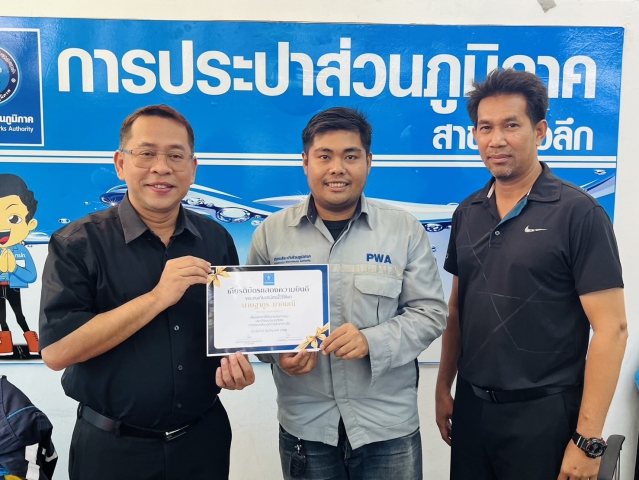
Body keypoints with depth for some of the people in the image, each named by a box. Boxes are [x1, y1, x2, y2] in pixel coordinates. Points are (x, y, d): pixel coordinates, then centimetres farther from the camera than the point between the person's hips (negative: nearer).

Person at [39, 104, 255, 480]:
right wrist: (157, 297, -25)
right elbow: (56, 350, -19)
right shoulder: (78, 244, -11)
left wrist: (237, 361, -11)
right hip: (113, 448, -2)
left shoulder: (217, 239, 0)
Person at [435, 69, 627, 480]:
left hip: (542, 412, -5)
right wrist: (444, 386, 9)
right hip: (471, 405, 5)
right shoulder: (467, 213, 4)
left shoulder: (578, 213, -12)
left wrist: (588, 439, -15)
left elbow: (611, 328, -14)